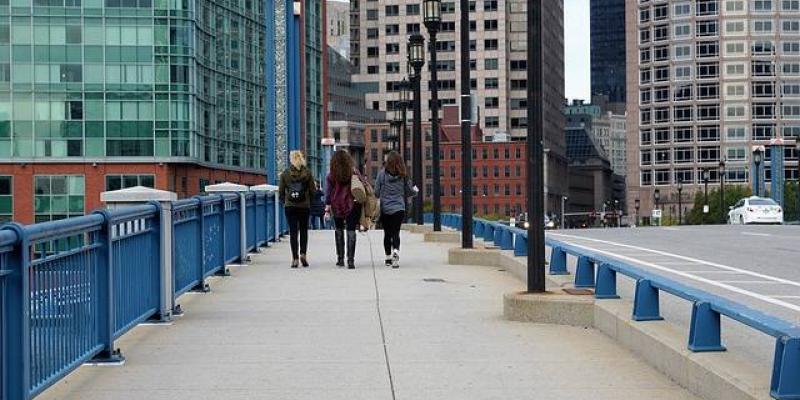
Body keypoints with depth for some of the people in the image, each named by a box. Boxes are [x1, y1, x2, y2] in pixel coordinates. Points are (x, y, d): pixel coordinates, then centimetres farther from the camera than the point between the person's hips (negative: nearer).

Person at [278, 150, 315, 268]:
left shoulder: (285, 174, -2)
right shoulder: (307, 173, -3)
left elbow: (281, 192, 1)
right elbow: (312, 191, -1)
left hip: (290, 206, 0)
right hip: (304, 206, 0)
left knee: (293, 231, 2)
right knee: (304, 230, 13)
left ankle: (295, 258, -4)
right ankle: (303, 254, -1)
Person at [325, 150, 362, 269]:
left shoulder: (331, 175, -3)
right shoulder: (355, 173, -2)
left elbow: (328, 192, -3)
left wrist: (327, 208, 0)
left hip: (337, 206, 1)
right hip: (352, 206, 0)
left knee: (339, 230, 16)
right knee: (351, 231, 0)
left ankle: (340, 259, 17)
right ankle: (350, 260, -7)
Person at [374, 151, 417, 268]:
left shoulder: (382, 173, -8)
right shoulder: (403, 175, -2)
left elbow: (376, 192, -5)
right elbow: (409, 191, 7)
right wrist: (415, 190, 30)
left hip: (385, 208, 0)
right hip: (399, 208, 0)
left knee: (387, 233, 13)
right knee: (396, 233, -2)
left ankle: (388, 258, 21)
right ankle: (396, 252, -28)